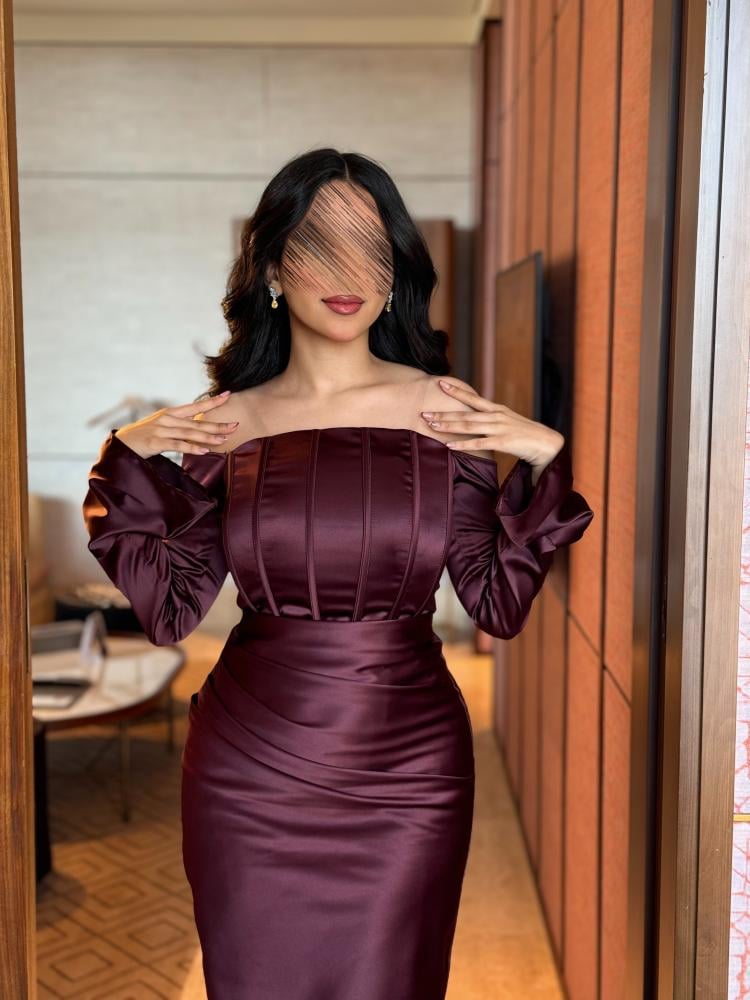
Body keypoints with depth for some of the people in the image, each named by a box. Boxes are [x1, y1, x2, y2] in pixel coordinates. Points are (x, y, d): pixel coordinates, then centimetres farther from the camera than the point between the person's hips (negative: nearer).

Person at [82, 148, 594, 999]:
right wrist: (125, 460, -5)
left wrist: (544, 461, -11)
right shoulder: (223, 423, 0)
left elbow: (499, 606, -2)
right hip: (251, 771, 1)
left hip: (405, 773, 0)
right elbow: (168, 612, 0)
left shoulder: (448, 413, -3)